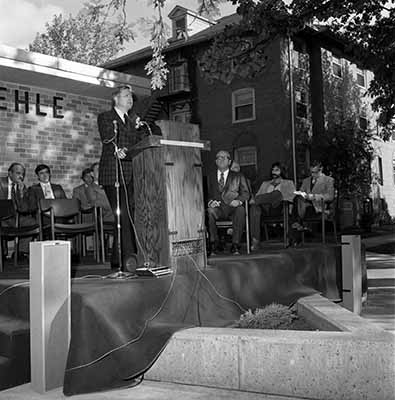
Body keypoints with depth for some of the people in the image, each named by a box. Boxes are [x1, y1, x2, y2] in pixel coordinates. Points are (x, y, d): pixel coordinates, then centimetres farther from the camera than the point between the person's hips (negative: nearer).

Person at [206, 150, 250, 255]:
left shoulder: (238, 176, 19)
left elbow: (246, 193, 9)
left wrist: (238, 200, -14)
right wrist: (210, 201, -13)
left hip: (233, 208, 0)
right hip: (217, 208, 1)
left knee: (240, 209, -35)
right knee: (208, 211, -34)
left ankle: (235, 245, -28)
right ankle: (214, 244, -21)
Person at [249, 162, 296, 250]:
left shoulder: (288, 183, 27)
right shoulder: (265, 183, 36)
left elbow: (292, 196, 10)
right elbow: (258, 195, 21)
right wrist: (254, 199, -5)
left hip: (278, 207, -2)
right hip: (264, 208, 2)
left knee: (277, 193, -36)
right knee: (254, 207, -37)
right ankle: (255, 240, -46)